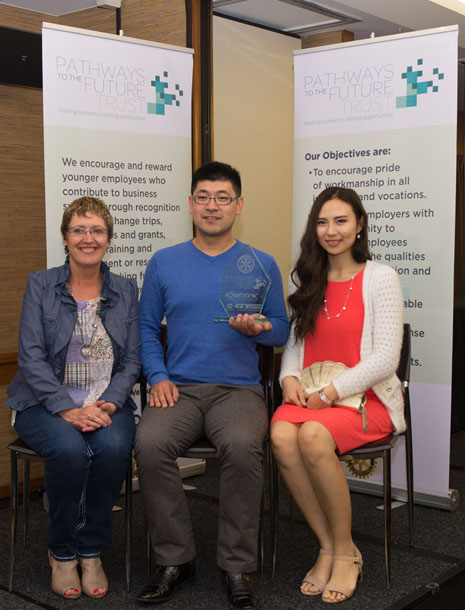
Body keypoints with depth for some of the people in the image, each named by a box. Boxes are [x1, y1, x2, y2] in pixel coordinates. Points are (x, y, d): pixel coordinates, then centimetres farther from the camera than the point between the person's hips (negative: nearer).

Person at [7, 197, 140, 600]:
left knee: (114, 446, -31)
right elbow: (31, 357, -6)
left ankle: (92, 551, -9)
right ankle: (62, 553, -8)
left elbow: (131, 360, 5)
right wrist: (68, 409, -18)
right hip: (47, 404, -1)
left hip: (107, 404, 2)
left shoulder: (125, 291, 10)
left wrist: (108, 403, -14)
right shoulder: (41, 285, 4)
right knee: (69, 449, -33)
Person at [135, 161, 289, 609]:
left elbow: (281, 330, 12)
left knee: (241, 446, -34)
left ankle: (238, 567, -16)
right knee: (150, 443, -30)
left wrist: (257, 328, -11)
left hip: (239, 389, -1)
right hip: (179, 387, 1)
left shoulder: (261, 265, 9)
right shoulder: (164, 263, 12)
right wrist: (158, 377, -1)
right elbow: (147, 328, 14)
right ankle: (174, 559, -11)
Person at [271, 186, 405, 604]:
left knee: (313, 436, -34)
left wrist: (331, 392, -15)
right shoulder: (305, 280, 14)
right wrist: (290, 378, -5)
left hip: (366, 396, -4)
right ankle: (328, 547, -12)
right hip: (310, 396, 4)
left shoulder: (380, 278, -2)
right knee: (282, 436, -29)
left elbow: (385, 358, -8)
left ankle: (346, 550, -12)